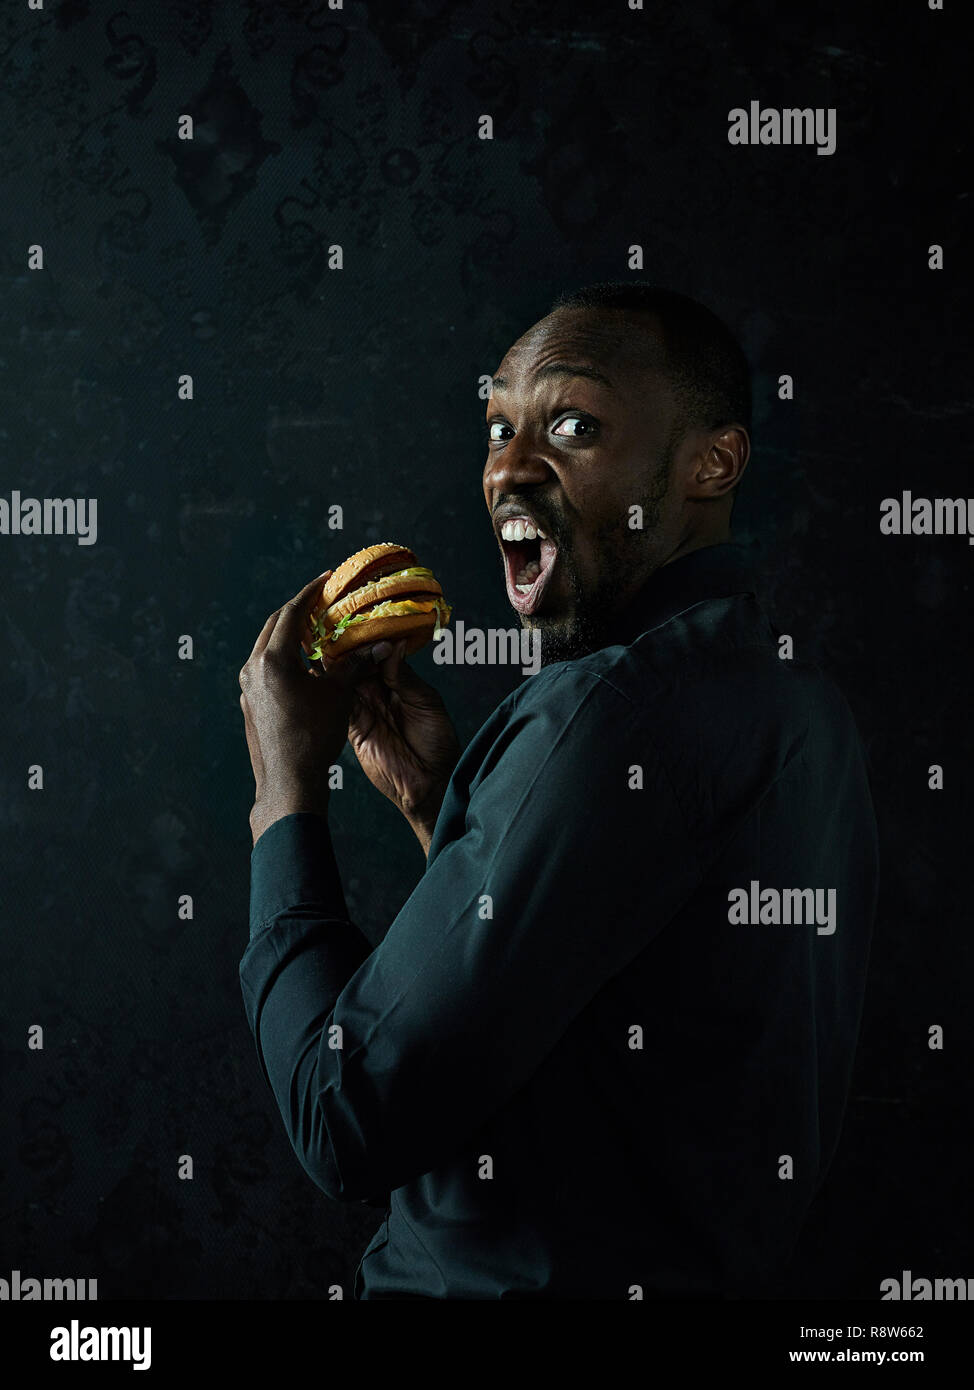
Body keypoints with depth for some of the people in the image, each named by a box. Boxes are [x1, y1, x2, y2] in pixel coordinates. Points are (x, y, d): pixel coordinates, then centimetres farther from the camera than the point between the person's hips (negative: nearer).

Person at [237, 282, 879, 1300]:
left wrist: (288, 791, -12)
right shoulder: (800, 701, 4)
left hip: (517, 1278, -8)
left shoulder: (614, 711, -25)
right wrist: (442, 804, 6)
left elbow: (351, 1121, -23)